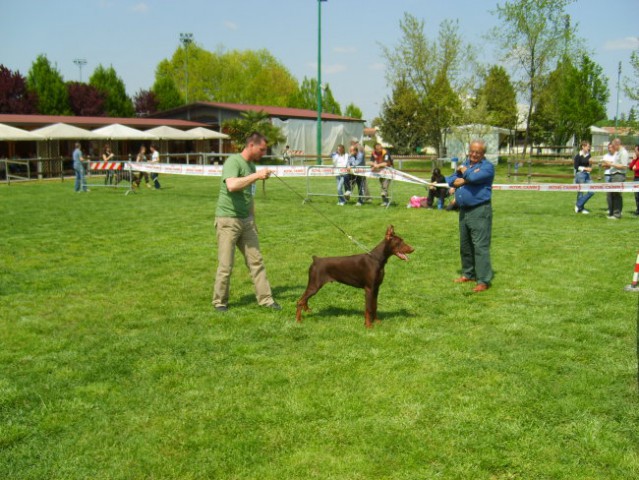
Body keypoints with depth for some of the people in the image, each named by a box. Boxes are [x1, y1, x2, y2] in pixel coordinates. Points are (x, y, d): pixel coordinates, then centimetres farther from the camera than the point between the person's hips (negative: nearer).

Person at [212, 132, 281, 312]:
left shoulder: (251, 165, 12)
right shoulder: (233, 162, -14)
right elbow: (231, 185, -33)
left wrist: (253, 220, 23)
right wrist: (256, 176, -28)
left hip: (246, 220, 8)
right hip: (228, 220, -8)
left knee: (256, 261, 7)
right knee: (226, 265, 0)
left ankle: (265, 298, 13)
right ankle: (219, 302, 14)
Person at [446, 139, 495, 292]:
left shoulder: (487, 167, -5)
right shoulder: (465, 164, 17)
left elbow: (473, 177, -22)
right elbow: (451, 181, 7)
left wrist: (464, 171, -2)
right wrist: (467, 179, -9)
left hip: (480, 211, -8)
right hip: (464, 210, 8)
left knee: (480, 246, -10)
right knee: (465, 245, 14)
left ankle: (484, 281, -9)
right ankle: (468, 274, 27)